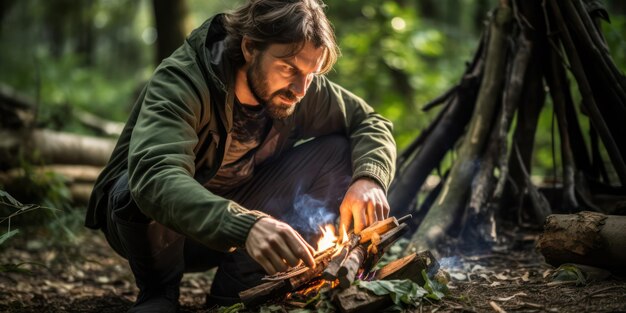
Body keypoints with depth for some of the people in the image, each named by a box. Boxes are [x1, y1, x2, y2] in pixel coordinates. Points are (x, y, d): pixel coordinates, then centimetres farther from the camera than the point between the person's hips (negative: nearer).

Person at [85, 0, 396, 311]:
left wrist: (368, 178, -26)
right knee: (147, 193, -39)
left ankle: (233, 288, -6)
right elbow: (154, 178, -45)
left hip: (236, 220, 5)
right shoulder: (181, 81, -30)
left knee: (335, 151, -13)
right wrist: (244, 225, -60)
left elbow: (371, 122, -3)